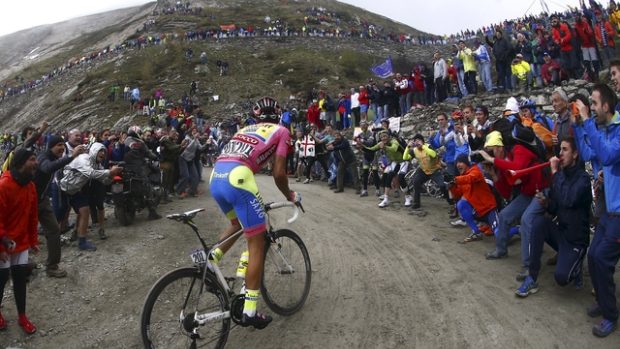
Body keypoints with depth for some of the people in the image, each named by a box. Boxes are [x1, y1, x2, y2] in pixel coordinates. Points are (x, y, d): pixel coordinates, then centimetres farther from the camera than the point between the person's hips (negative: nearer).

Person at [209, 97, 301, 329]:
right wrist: (290, 196, 24)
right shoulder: (281, 131, 14)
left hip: (216, 178, 7)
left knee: (238, 223, 34)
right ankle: (250, 311, 8)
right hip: (237, 179, -7)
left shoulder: (245, 130, 32)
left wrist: (253, 199, 46)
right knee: (257, 244, 5)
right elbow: (278, 173, 6)